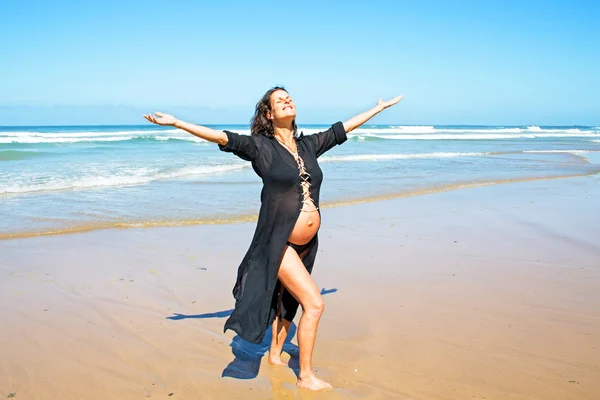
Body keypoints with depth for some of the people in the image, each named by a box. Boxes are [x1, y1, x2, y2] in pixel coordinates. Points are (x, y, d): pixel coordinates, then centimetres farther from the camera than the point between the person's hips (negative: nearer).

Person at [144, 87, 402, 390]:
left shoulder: (309, 145, 8)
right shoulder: (261, 147, -7)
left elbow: (343, 128, 18)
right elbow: (222, 137, -15)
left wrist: (378, 108, 28)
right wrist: (175, 122, -23)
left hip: (307, 243, 6)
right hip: (279, 242, -6)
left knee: (287, 300, 21)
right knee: (313, 303, -10)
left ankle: (275, 354, 43)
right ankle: (306, 376, 6)